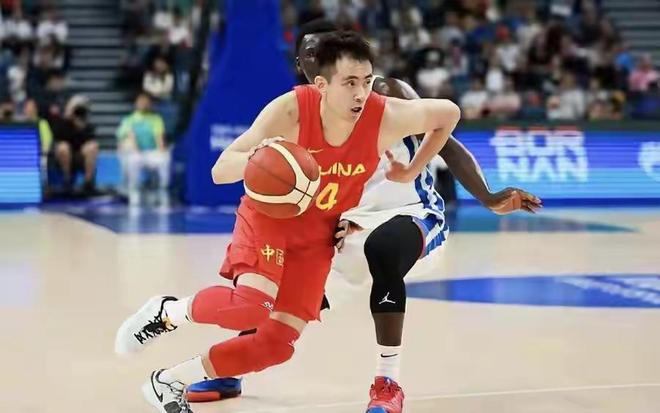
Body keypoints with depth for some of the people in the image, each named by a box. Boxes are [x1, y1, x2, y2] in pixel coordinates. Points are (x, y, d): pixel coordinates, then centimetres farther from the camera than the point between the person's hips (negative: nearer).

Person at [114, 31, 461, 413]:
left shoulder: (387, 117, -21)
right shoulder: (289, 110, -27)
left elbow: (449, 113, 0)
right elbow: (219, 171, -25)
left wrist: (411, 173, 1)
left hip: (317, 234, 4)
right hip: (270, 213, -4)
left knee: (278, 343, -3)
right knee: (252, 306, -31)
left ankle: (170, 382, 13)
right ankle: (168, 312, 1)